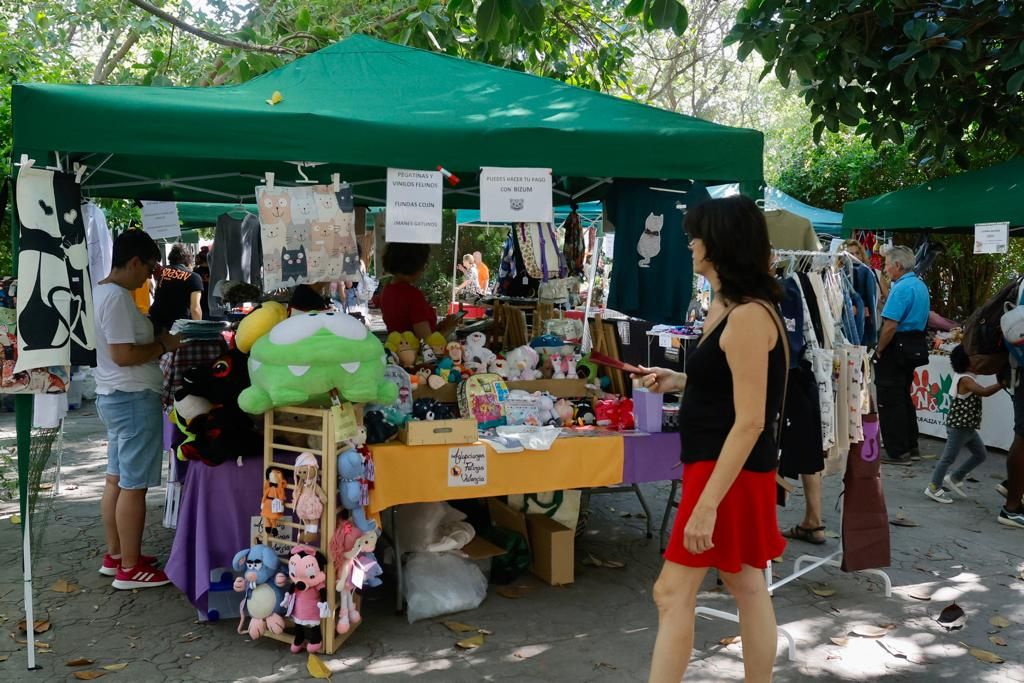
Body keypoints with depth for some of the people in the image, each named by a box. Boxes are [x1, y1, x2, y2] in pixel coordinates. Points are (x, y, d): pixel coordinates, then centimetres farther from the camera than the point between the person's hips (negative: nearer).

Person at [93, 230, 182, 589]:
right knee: (133, 485, -3)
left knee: (116, 479, 17)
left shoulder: (101, 291, 12)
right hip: (133, 399, -11)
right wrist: (163, 345, -12)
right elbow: (123, 354, -24)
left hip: (114, 396, 11)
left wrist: (153, 337, 11)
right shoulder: (118, 297, -20)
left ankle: (115, 555, 27)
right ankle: (130, 568, 4)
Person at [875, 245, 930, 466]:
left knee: (890, 401, -2)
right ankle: (911, 447, 25)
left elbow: (890, 326, -26)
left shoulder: (901, 288, -19)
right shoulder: (921, 286, 13)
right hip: (916, 345, 10)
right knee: (904, 397, 18)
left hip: (896, 348, -10)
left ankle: (898, 452, 2)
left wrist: (879, 350, -14)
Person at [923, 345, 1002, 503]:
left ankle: (954, 479, 24)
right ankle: (934, 487, 8)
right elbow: (985, 392, -33)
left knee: (981, 454, 16)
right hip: (958, 427, -10)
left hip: (968, 427, 10)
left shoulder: (968, 378, 10)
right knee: (949, 457, -2)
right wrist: (1002, 383, -32)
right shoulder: (965, 379, -20)